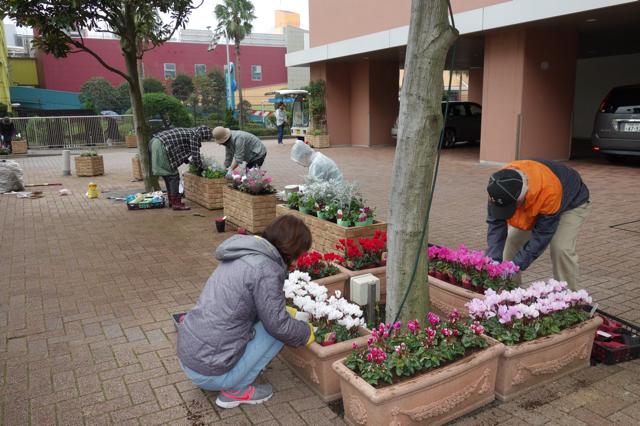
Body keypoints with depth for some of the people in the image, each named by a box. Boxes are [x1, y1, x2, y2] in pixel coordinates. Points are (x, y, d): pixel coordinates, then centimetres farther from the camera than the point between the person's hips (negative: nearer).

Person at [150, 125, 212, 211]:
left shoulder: (189, 132, 22)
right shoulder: (195, 135, -5)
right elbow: (195, 155, -8)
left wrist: (187, 160, 35)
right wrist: (200, 168, 5)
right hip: (162, 147, -10)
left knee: (168, 176, 18)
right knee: (173, 176, -4)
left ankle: (171, 200, 27)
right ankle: (176, 204, -2)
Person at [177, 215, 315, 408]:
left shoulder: (243, 254, 7)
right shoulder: (265, 269, -20)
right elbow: (279, 326, -14)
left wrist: (287, 312, 28)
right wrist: (307, 331, 5)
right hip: (209, 372, -8)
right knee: (278, 331, -1)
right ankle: (236, 390, 5)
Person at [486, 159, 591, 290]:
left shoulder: (549, 191, -45)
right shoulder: (500, 185, -32)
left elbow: (542, 235, -36)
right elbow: (496, 224, -26)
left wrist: (516, 265, -37)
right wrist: (493, 261, -34)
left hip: (572, 202, -5)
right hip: (535, 202, 5)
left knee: (561, 249, -24)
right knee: (512, 240, -8)